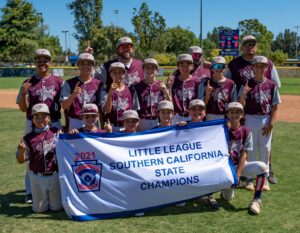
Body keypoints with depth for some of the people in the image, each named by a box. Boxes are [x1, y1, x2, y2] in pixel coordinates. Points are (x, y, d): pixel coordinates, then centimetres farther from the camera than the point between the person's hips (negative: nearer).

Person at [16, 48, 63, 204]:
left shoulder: (58, 81, 3)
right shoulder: (28, 83, 2)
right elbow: (23, 108, -1)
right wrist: (23, 94, -19)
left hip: (54, 124, 0)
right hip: (33, 124, 0)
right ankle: (30, 191, 17)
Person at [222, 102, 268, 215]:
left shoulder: (246, 131, -5)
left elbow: (244, 154, -9)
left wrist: (238, 174, -15)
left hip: (241, 165, 1)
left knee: (262, 166, -28)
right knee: (228, 197, -10)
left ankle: (256, 200, -18)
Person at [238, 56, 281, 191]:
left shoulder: (272, 85, 2)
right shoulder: (247, 84, -3)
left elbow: (275, 106, 3)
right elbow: (241, 105, -8)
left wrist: (271, 123, -5)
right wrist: (243, 94, -28)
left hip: (266, 121, 2)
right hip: (251, 119, -2)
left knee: (265, 150, 10)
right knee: (251, 149, 5)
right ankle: (249, 179, 16)